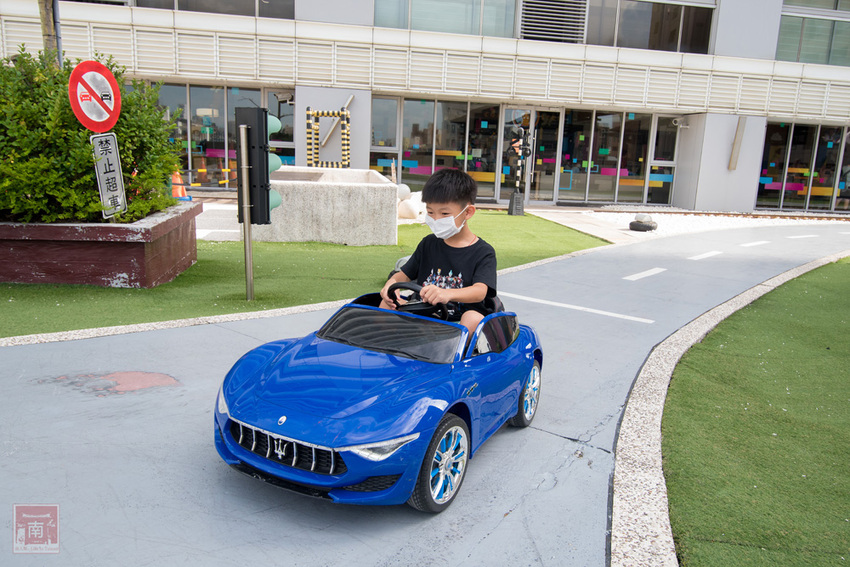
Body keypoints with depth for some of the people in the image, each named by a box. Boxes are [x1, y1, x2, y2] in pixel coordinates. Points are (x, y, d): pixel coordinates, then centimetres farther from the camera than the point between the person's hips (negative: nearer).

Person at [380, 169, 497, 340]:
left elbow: (480, 291, -22)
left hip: (460, 325, -5)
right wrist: (391, 283, -13)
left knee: (473, 318, -36)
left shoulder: (484, 252, -5)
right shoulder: (428, 244, 13)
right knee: (387, 302, -10)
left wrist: (447, 294, -45)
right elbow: (405, 273, 15)